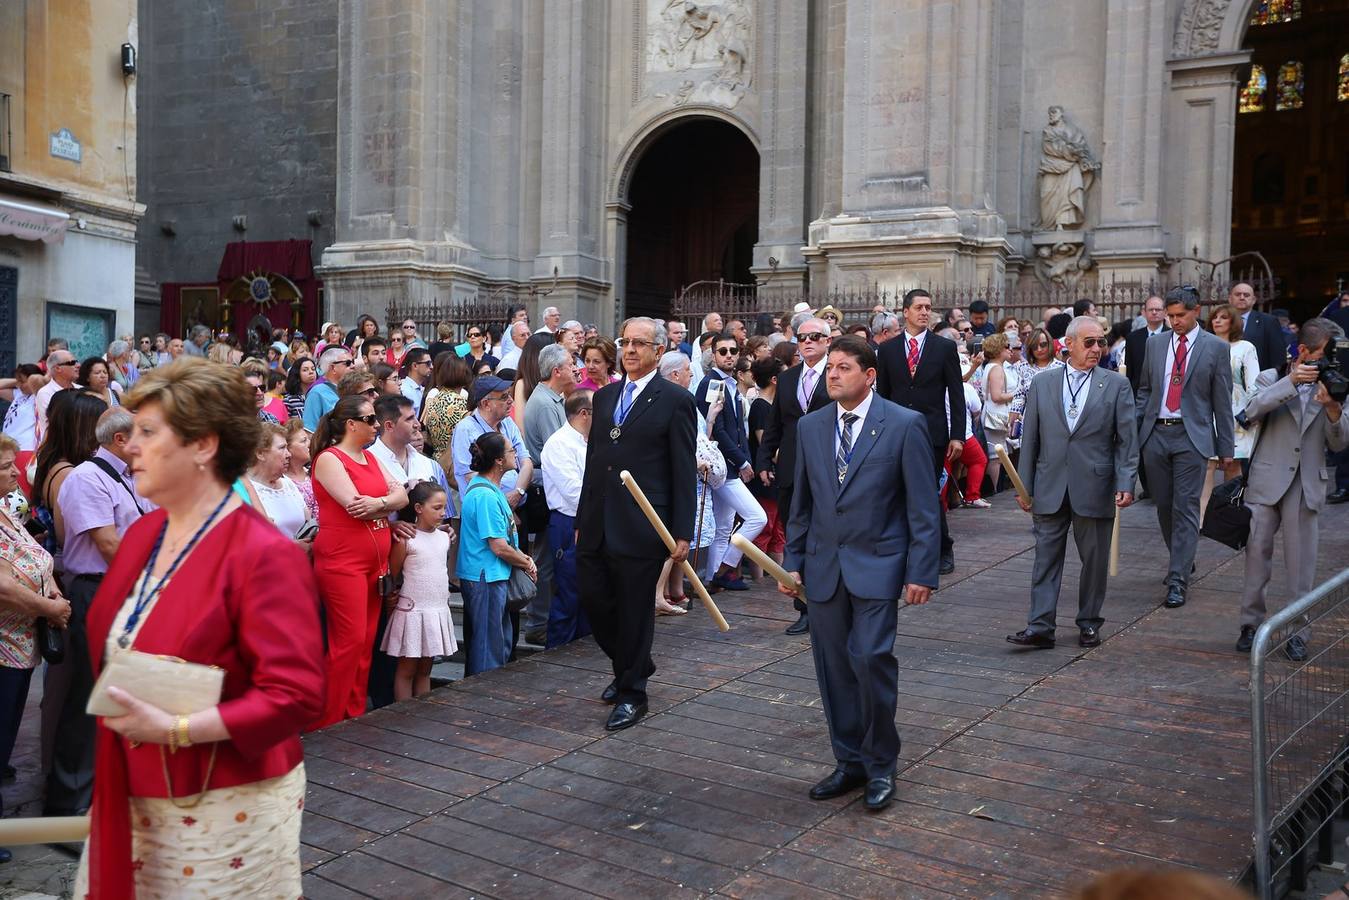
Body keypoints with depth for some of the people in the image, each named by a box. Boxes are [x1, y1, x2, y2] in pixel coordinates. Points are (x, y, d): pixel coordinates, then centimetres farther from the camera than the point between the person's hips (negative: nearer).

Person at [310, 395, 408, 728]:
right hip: (342, 561, -8)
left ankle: (355, 717, 16)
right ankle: (328, 723, 0)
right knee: (350, 642, -9)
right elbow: (354, 505, -18)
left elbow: (401, 495, 4)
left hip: (375, 561, 8)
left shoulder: (370, 458, 16)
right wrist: (389, 504, -3)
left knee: (366, 643, 8)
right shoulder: (329, 458, -7)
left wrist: (378, 503, -15)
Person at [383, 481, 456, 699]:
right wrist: (391, 599, -10)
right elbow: (392, 576, -7)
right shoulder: (406, 540, -11)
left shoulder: (444, 537, 7)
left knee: (425, 670, 14)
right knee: (406, 670, 4)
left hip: (438, 612, 6)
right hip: (412, 612, -6)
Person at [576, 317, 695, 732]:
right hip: (598, 523, 6)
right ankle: (631, 665, 34)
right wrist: (582, 519, 15)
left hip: (641, 526, -6)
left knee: (635, 609, 3)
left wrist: (682, 533, -9)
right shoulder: (604, 396, 13)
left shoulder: (676, 400, -5)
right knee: (592, 597, 9)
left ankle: (632, 693, 20)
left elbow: (684, 473, -6)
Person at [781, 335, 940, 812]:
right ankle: (850, 762, 23)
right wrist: (793, 560, 9)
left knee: (871, 660, -13)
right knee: (833, 667, 7)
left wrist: (921, 572, -10)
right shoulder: (810, 427, 9)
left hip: (876, 565, -5)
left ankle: (881, 764, 8)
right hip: (823, 566, 5)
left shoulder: (905, 425, -6)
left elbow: (923, 507, -6)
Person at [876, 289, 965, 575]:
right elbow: (882, 394, 9)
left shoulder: (945, 347, 3)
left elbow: (956, 394, 2)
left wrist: (957, 435, -4)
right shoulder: (887, 349, 7)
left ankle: (944, 550, 11)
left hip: (933, 432, -2)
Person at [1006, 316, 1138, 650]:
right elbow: (1030, 439, 8)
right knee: (1046, 557, 2)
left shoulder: (1117, 384, 3)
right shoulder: (1042, 384, 7)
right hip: (1050, 488, 1)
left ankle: (1089, 623, 22)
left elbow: (1127, 440, 1)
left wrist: (1126, 483, -9)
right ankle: (1040, 626, 5)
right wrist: (1024, 485, 4)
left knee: (1095, 559, 8)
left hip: (1095, 487, -1)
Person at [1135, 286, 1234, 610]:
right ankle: (1183, 559, 32)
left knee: (1186, 507, -6)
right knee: (1164, 506, 11)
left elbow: (1222, 402, 1)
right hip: (1156, 434, 4)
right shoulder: (1155, 343, 9)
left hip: (1192, 436, -4)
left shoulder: (1216, 348, 0)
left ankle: (1178, 581, -5)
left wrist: (1226, 448, 1)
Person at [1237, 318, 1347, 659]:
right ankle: (1251, 624, 16)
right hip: (1267, 481, -1)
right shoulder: (1272, 378, 6)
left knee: (1302, 563, 3)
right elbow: (1253, 410, -15)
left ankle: (1297, 633, 11)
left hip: (1307, 487, 1)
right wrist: (1291, 382, -21)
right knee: (1257, 553, 4)